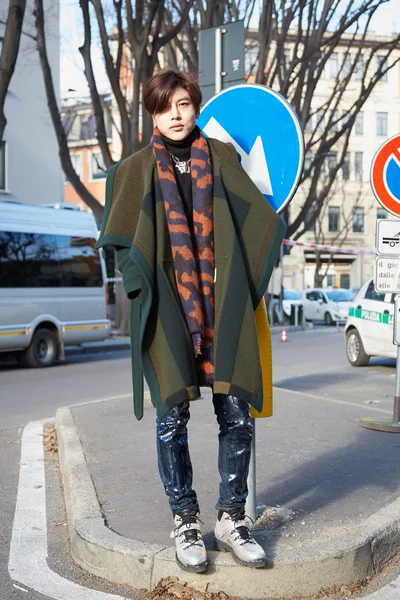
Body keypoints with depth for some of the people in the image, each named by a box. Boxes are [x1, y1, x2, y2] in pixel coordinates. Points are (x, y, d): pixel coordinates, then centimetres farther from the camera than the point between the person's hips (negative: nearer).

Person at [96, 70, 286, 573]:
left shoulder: (221, 157, 14)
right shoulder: (138, 169, 11)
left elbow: (255, 217, 13)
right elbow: (121, 239, 9)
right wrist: (139, 278, -5)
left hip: (222, 305, 1)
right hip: (167, 308, -1)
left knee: (237, 415, -3)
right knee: (173, 416, -2)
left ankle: (231, 518, 13)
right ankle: (185, 522, 13)